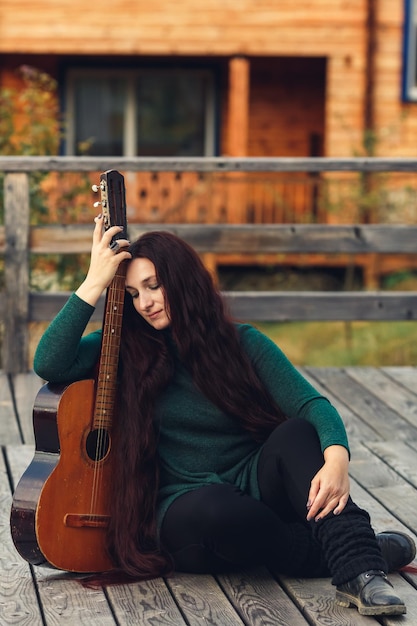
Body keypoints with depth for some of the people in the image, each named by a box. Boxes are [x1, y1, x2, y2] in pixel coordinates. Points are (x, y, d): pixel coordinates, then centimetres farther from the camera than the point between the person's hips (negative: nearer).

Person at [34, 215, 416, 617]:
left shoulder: (242, 342, 3)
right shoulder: (128, 350, 4)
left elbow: (311, 404, -10)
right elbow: (49, 364, -11)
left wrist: (336, 459, -32)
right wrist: (95, 283, -12)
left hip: (256, 489, 1)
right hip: (186, 506, -1)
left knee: (298, 432, -28)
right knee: (213, 509, -37)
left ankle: (359, 567, -40)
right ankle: (359, 550, -21)